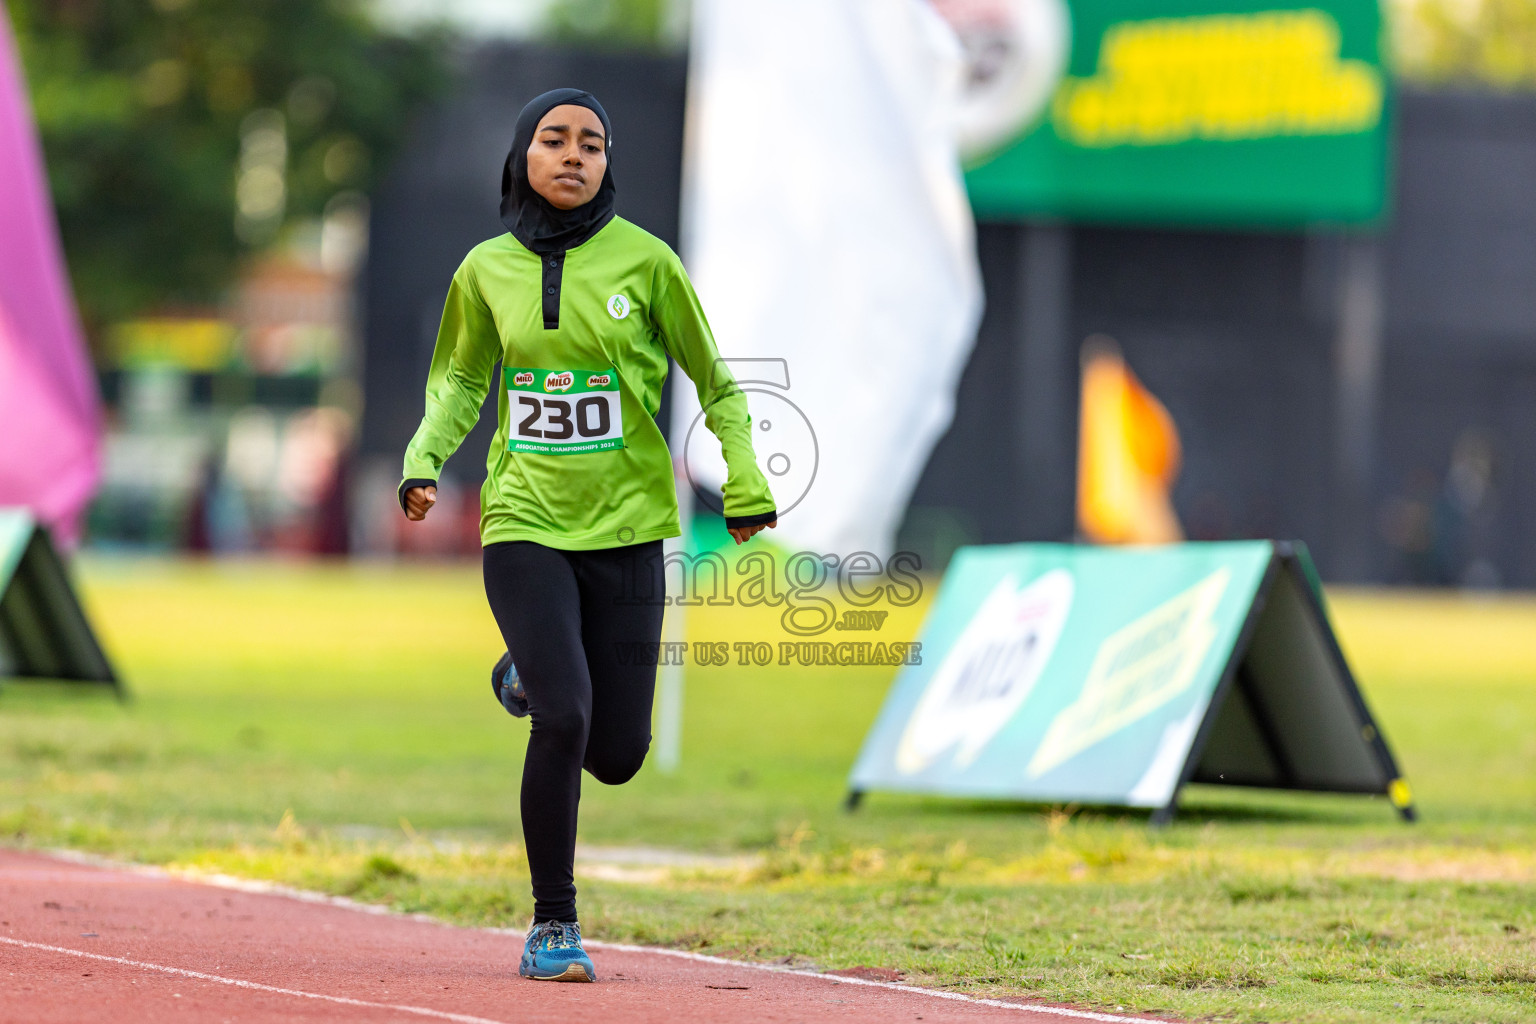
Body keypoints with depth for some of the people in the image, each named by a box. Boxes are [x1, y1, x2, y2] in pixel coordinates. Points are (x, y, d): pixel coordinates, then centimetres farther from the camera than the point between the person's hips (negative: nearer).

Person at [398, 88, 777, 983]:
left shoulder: (643, 261, -3)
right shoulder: (488, 269, 2)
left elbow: (713, 382, 6)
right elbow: (460, 380, 18)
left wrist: (746, 483, -5)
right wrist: (424, 458, 1)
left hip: (625, 528, 0)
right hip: (524, 524, 0)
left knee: (618, 755, 0)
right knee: (563, 716, -19)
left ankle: (541, 676, 38)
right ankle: (553, 926, -3)